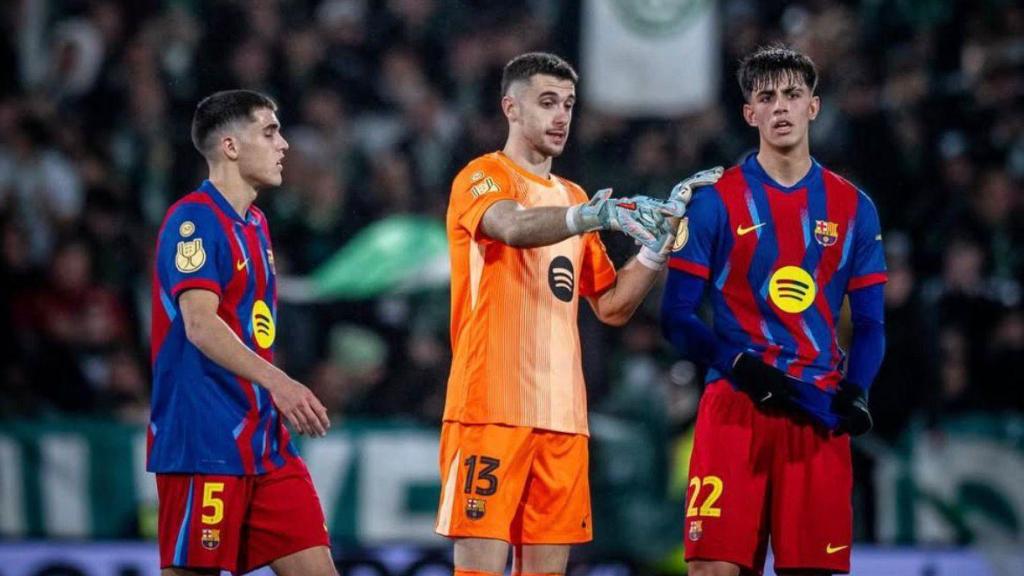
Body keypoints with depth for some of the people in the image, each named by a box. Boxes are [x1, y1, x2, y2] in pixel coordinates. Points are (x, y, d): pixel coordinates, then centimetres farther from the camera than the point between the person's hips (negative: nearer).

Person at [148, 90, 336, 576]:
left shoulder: (255, 224, 18)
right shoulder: (193, 220, -11)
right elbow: (199, 324, -23)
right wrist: (275, 381, -33)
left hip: (264, 443, 9)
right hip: (203, 443, -9)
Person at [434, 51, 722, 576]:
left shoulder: (573, 198, 21)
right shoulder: (482, 177, -1)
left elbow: (611, 307, 20)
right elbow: (513, 227, -25)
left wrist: (658, 242, 6)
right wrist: (592, 216, -41)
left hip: (562, 415, 7)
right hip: (492, 410, -7)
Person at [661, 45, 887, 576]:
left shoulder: (852, 208, 10)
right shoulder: (716, 201, 3)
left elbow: (869, 324, 12)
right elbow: (677, 316, 0)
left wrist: (854, 392, -6)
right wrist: (741, 366, -15)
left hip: (819, 413, 2)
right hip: (734, 407, -2)